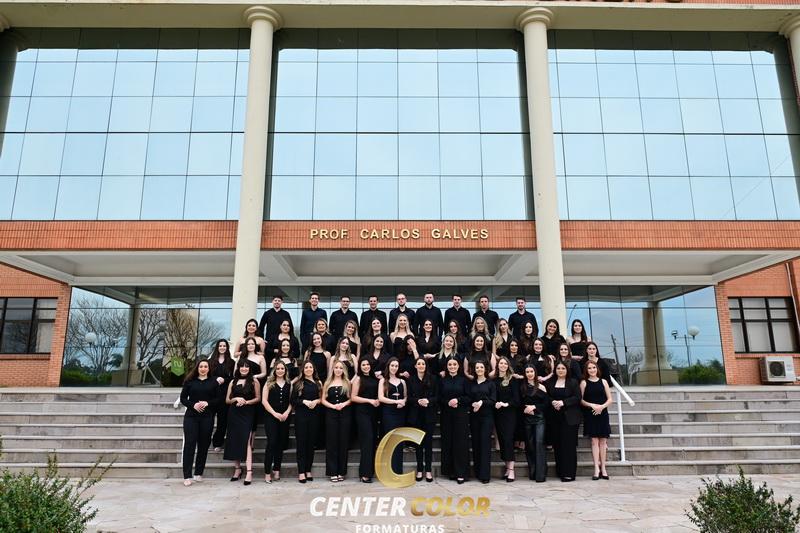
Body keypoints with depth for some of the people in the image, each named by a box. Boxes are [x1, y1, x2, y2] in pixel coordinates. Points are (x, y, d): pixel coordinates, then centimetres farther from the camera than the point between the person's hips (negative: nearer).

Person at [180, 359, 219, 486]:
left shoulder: (213, 383, 7)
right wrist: (193, 405, -13)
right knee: (189, 444, -6)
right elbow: (183, 398, 4)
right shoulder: (190, 381, 7)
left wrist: (207, 403, -13)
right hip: (191, 416, -1)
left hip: (207, 417, 1)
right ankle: (187, 476, -2)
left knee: (203, 444, 5)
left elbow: (218, 399, 5)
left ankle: (199, 473, 17)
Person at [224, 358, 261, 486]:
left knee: (246, 441, -14)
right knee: (234, 441, 5)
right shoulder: (233, 382, 10)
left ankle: (249, 472, -17)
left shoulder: (254, 382, 3)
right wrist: (236, 399, -9)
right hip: (234, 414, 4)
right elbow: (227, 400, 10)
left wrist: (245, 402, -12)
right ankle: (237, 469, 19)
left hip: (247, 414, -3)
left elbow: (258, 398, 2)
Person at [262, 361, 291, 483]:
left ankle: (276, 470, 15)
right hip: (271, 417, -3)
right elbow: (264, 401, -3)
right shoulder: (269, 383, 3)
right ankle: (267, 472, -5)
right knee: (271, 443, -10)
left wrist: (287, 413, -9)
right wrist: (275, 413, -12)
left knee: (281, 444, 6)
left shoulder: (289, 384, 10)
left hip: (284, 417, 3)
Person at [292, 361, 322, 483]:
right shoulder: (298, 383, 2)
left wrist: (316, 401, -9)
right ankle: (301, 472, 1)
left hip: (314, 415, 3)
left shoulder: (318, 383, 11)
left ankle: (308, 470, 14)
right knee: (301, 442, -2)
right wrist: (304, 401, -14)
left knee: (311, 442, 6)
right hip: (301, 416, -3)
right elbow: (293, 400, -1)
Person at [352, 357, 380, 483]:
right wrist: (370, 400, -12)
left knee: (373, 440, 4)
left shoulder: (374, 378, 13)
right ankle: (365, 473, -6)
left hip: (373, 412, 6)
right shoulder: (358, 379, -1)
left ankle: (370, 470, 12)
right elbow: (353, 397, -7)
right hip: (362, 413, -6)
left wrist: (378, 400, 1)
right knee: (367, 440, -10)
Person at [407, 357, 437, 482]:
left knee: (428, 441, 1)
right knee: (418, 442, 5)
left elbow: (437, 396, 1)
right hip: (416, 415, 1)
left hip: (429, 414, -1)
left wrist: (428, 401, -17)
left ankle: (428, 470, 8)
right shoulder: (411, 379, 5)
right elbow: (409, 398, 2)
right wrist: (418, 401, -16)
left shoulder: (432, 379, 3)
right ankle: (419, 470, 12)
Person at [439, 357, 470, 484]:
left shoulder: (463, 380, 4)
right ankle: (450, 471, 12)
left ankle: (460, 473, 0)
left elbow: (469, 398, 1)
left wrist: (458, 400, -14)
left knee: (460, 442, -4)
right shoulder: (443, 381, 10)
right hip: (447, 415, 2)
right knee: (448, 442, 2)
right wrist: (448, 403, -11)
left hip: (461, 415, -2)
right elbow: (439, 399, 7)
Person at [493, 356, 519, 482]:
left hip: (510, 413, -4)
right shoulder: (494, 380, 8)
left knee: (508, 439, -10)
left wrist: (506, 404, -17)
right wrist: (495, 404, -7)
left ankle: (511, 470, -9)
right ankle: (507, 468, 14)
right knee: (501, 440, 5)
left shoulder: (512, 380, -1)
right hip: (498, 414, 4)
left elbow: (516, 398, -5)